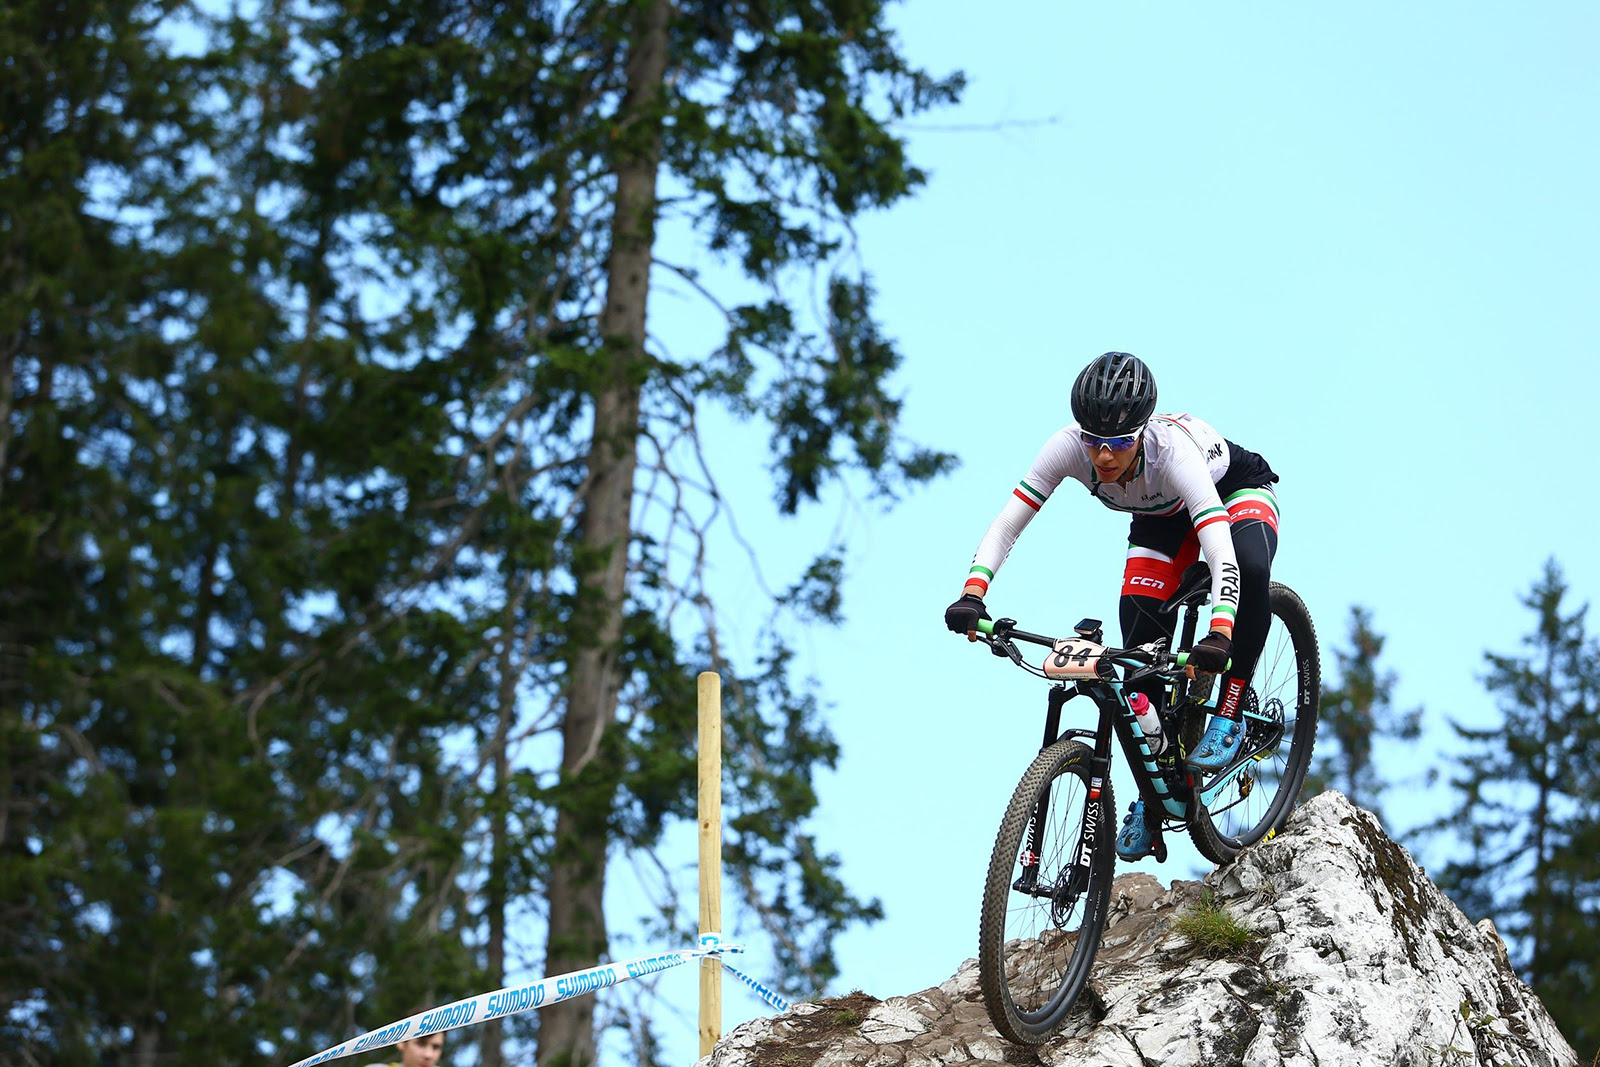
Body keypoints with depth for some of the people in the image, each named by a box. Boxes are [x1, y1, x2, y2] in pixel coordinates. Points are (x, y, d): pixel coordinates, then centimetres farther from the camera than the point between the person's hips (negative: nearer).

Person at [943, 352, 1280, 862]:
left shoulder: (1172, 451, -42)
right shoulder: (1068, 446, -32)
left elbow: (1222, 556, -50)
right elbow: (1005, 526, -30)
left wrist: (1218, 636, -65)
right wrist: (972, 594, -46)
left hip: (1236, 492, -4)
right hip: (1161, 518, 4)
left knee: (1250, 570, -37)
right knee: (1141, 644, -15)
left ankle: (1229, 718, -20)